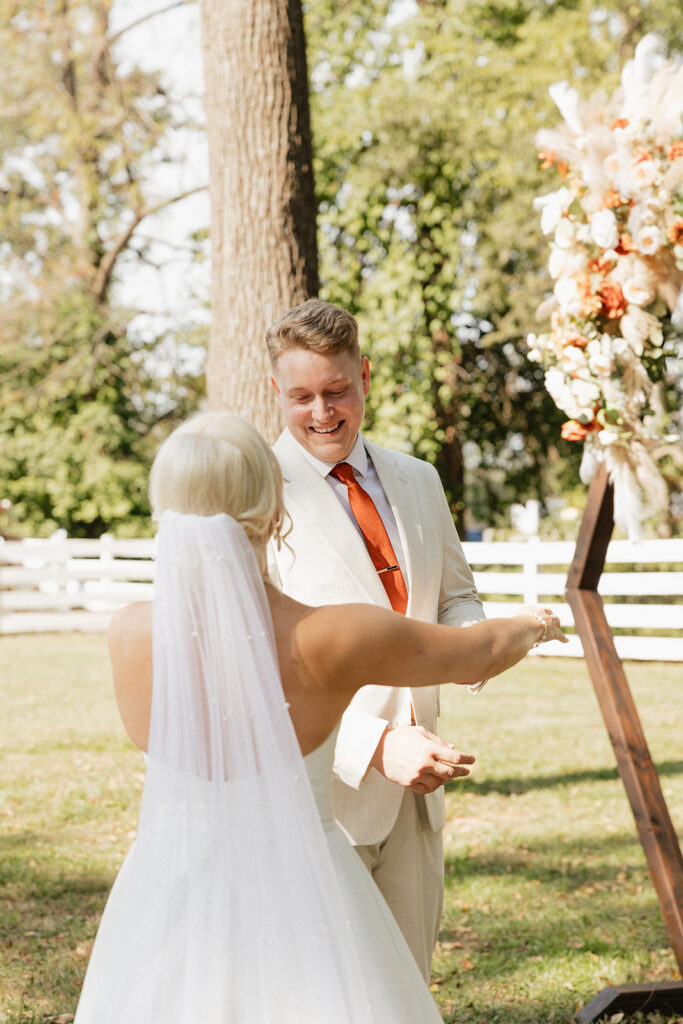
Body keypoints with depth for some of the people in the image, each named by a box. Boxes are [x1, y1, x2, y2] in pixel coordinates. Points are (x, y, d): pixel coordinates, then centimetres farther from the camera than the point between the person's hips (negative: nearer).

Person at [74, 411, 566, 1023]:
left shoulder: (129, 635, -15)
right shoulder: (332, 640, -20)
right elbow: (479, 653, -1)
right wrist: (531, 625, 24)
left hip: (169, 896, 2)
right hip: (298, 904, -2)